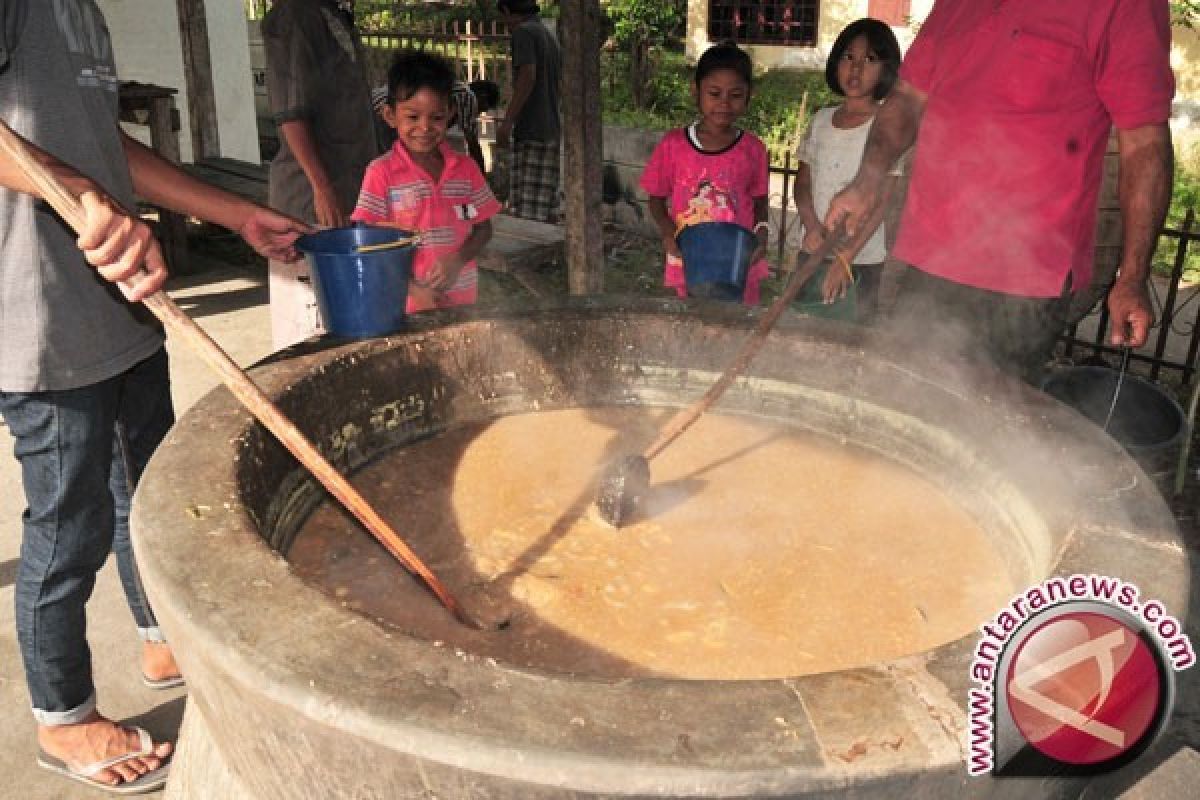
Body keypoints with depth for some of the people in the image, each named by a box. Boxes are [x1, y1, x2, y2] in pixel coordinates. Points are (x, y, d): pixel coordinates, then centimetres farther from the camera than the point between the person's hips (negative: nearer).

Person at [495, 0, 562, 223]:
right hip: (553, 131, 9)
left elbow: (528, 77, -17)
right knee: (547, 205, 9)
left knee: (526, 210, -10)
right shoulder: (550, 37, 21)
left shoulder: (523, 32, -4)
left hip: (531, 132, -9)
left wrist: (507, 121, -20)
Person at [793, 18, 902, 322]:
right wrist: (812, 226, -9)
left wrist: (846, 256, -18)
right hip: (815, 253, 4)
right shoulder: (821, 120, 7)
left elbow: (883, 200, -11)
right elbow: (802, 183, 10)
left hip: (866, 260, -4)